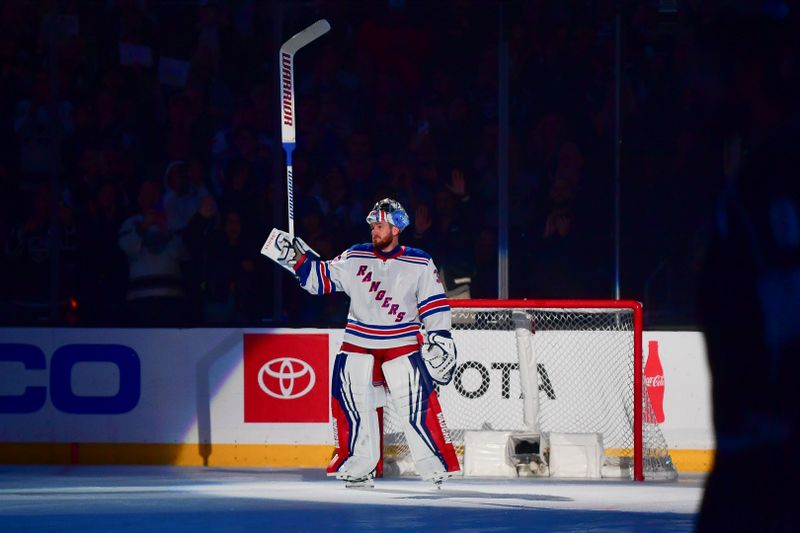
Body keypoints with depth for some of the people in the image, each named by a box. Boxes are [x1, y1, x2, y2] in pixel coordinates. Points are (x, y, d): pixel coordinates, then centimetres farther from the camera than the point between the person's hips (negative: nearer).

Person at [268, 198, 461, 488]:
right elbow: (322, 278, 7)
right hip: (358, 344, 3)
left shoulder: (419, 264, -2)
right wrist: (300, 259, -6)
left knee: (417, 404, -10)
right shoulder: (355, 257, 2)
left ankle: (438, 466, -4)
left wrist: (441, 338, -5)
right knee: (351, 402, -2)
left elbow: (434, 305, 1)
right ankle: (358, 468, 9)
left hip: (402, 344, -3)